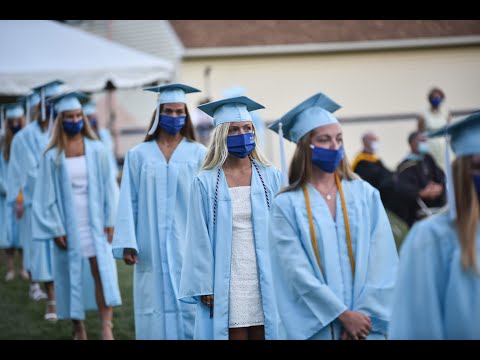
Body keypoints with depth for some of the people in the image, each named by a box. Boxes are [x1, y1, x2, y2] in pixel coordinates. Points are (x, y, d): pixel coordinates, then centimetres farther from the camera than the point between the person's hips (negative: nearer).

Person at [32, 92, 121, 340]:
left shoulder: (96, 150, 1)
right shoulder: (52, 156, -2)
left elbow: (108, 186, 3)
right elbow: (47, 194, -1)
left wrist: (110, 221, -2)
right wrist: (55, 229, -5)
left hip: (94, 222, 0)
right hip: (68, 224, 0)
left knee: (102, 273, -9)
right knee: (72, 276, 6)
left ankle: (106, 329, -8)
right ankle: (79, 329, 18)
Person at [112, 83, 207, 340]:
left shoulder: (198, 154, 3)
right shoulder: (138, 155, 6)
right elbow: (129, 203, 4)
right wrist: (127, 244, -5)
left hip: (188, 248, -1)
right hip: (151, 249, 1)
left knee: (189, 312, -3)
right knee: (155, 313, 1)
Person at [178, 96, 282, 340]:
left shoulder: (270, 178, 5)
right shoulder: (205, 183, -2)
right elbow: (199, 239, -2)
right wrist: (204, 287, -6)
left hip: (265, 281, 2)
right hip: (226, 284, -2)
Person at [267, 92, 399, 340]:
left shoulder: (366, 194, 4)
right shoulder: (287, 205, -2)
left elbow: (382, 260, -2)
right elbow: (297, 270, -9)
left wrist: (364, 314, -13)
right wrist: (344, 315, -14)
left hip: (365, 325, 2)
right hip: (317, 328, -2)